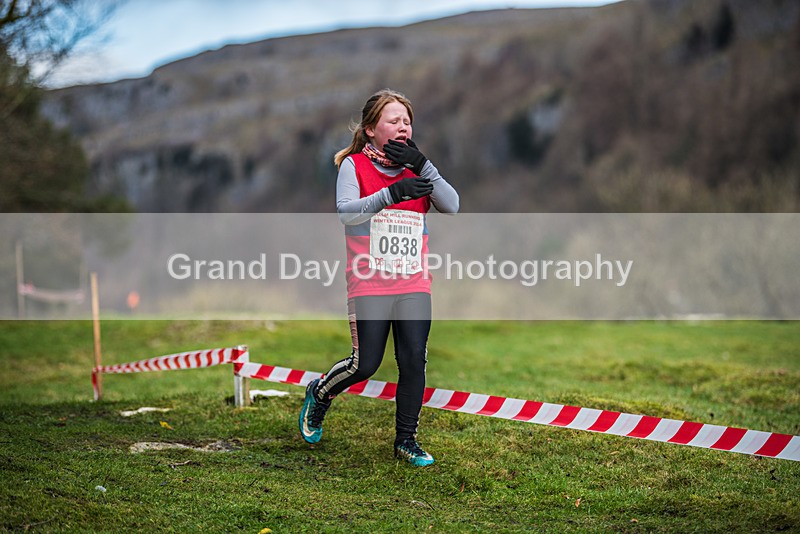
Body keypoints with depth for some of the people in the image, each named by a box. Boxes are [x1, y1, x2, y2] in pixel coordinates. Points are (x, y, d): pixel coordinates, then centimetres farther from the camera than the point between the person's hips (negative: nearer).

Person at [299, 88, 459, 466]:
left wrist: (422, 165, -13)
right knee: (366, 365, -3)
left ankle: (406, 440, 12)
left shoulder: (417, 168, 9)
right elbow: (345, 212, -18)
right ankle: (319, 395, 28)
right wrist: (391, 194, -29)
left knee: (414, 361, -3)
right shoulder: (353, 165, -2)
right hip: (369, 286, -3)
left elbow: (451, 206, -4)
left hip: (415, 286, 4)